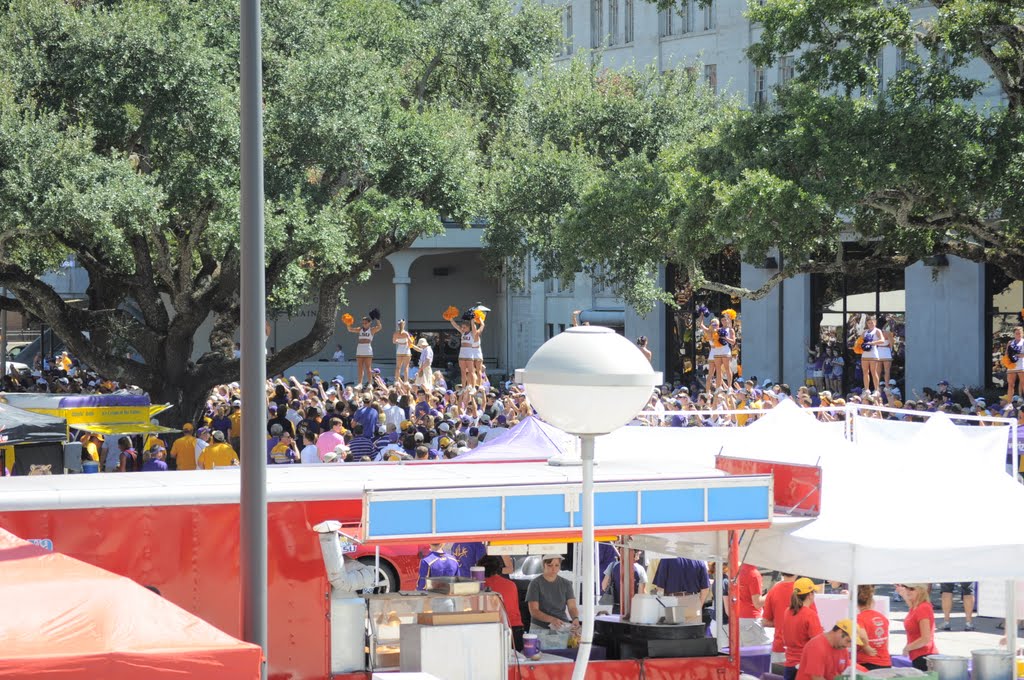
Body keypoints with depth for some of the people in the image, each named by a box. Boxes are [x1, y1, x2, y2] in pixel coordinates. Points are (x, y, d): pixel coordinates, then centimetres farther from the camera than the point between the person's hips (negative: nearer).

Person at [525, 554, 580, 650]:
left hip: (562, 632, 3)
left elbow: (572, 607, 2)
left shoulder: (565, 584, 8)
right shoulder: (536, 584, -3)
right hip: (541, 630, -3)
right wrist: (552, 619, -27)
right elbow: (534, 611, -10)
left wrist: (575, 618, -22)